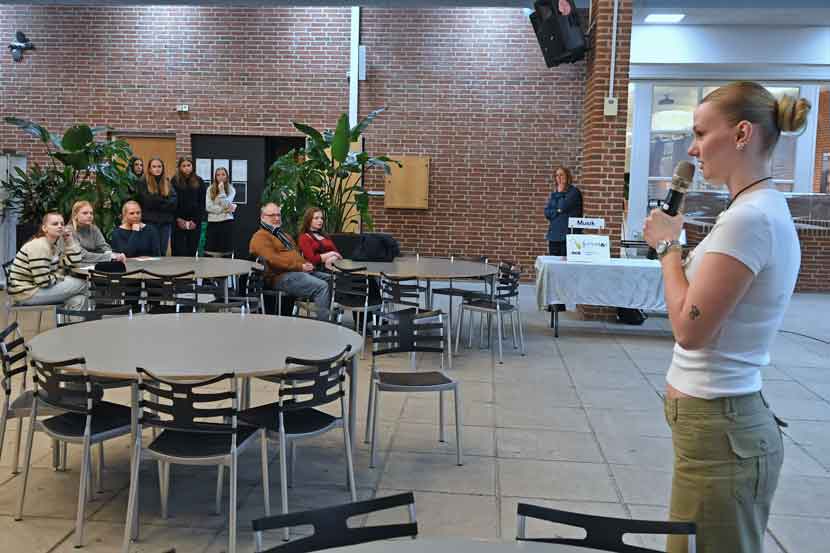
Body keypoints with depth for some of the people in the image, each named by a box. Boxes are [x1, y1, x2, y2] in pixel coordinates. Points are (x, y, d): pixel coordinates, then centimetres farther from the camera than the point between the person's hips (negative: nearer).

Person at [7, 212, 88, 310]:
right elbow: (43, 281, -24)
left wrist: (70, 240, 0)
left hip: (39, 287, 9)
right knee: (80, 283, -12)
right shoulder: (38, 246, -20)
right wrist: (62, 277, -7)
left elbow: (74, 262, 3)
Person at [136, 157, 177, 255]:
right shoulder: (143, 183, 1)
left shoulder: (167, 182, 13)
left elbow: (174, 201, 1)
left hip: (166, 222, 4)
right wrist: (165, 201, -7)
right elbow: (148, 202, -11)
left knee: (163, 252, 6)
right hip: (150, 221, -4)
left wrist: (157, 202, -11)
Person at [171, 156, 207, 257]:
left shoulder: (199, 182, 6)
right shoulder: (175, 181, 2)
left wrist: (196, 220, -4)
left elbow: (203, 203, 4)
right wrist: (178, 219, -8)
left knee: (192, 252, 3)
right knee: (179, 252, -6)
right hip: (179, 223, -1)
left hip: (195, 223, 2)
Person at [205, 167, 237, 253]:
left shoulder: (231, 189, 1)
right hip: (212, 222, 1)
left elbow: (226, 205, -12)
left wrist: (222, 190, -15)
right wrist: (225, 210, -9)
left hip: (227, 222, -1)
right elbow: (208, 207, -6)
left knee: (225, 250, -1)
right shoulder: (210, 189, 3)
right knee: (211, 249, -1)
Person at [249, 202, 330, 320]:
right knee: (321, 286, -25)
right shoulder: (260, 237, -3)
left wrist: (306, 264, 6)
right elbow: (273, 260, -17)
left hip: (299, 271, 10)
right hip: (282, 277, -10)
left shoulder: (283, 235, 29)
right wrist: (300, 266, -18)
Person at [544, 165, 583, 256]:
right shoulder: (554, 193, 17)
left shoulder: (574, 191, -3)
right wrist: (557, 211, -6)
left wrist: (560, 193, -1)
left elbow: (563, 207, -15)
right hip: (554, 235, 6)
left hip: (567, 234, -6)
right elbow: (547, 212, 11)